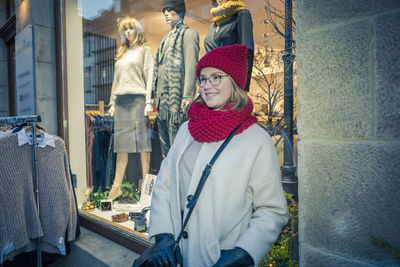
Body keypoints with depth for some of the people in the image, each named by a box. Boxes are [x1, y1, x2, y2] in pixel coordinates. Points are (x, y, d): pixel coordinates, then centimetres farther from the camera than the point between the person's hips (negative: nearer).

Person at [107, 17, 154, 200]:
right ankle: (117, 186, 7)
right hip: (121, 100, 6)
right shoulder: (122, 54, 24)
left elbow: (149, 75, -2)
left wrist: (149, 101, -12)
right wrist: (112, 102, 15)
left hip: (138, 98, -5)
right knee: (121, 143, 3)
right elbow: (116, 80, 23)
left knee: (142, 140, -5)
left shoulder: (145, 50, 9)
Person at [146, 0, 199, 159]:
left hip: (177, 96, -8)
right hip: (162, 98, 9)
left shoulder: (188, 33, 2)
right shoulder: (167, 38, 26)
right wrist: (154, 96, 18)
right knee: (165, 146, 11)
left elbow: (191, 66, -10)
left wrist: (188, 96, -19)